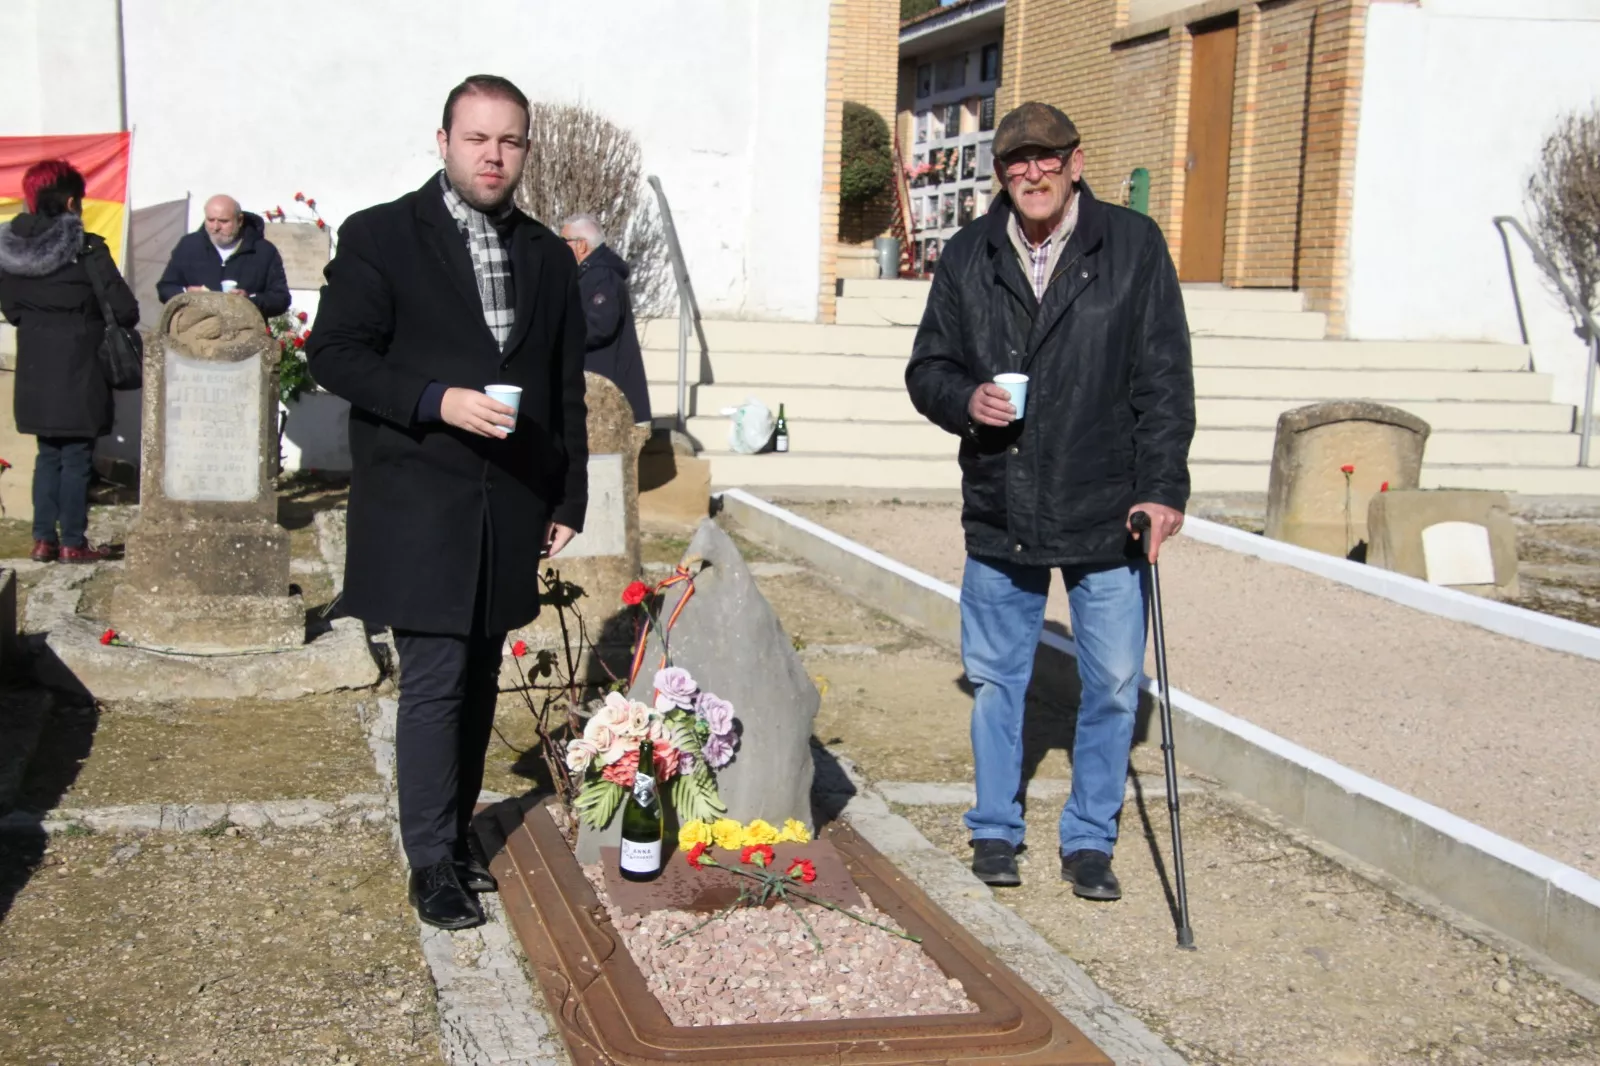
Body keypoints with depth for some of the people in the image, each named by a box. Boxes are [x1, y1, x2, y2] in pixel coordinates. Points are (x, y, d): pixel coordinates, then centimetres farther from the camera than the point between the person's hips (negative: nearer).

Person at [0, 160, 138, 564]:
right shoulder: (86, 249, -15)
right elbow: (125, 309, -15)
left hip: (34, 368, 5)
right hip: (78, 368, -5)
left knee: (48, 454, 16)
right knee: (76, 458, 3)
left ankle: (43, 539, 16)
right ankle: (73, 543, 7)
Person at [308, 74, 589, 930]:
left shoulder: (547, 257, 11)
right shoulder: (380, 237, -3)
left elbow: (567, 388, 14)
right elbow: (334, 352, -8)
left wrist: (569, 499, 10)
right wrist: (438, 402, -20)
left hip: (510, 508, 5)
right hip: (420, 509, -5)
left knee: (479, 681, 12)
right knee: (434, 681, -5)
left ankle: (459, 831, 24)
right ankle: (433, 863, 5)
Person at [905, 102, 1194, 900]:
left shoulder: (1134, 246, -2)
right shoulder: (968, 257, 5)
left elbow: (1165, 378, -3)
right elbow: (926, 367, 11)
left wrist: (1163, 487, -9)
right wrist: (963, 399, -12)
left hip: (1106, 512, -2)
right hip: (999, 509, 2)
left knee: (1113, 683, 5)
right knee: (995, 677, 12)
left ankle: (1090, 840, 22)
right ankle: (995, 828, 28)